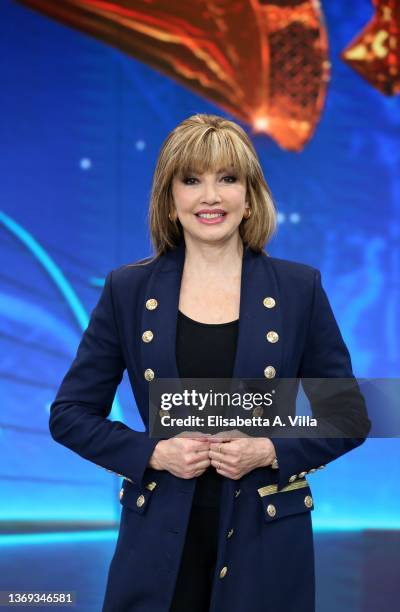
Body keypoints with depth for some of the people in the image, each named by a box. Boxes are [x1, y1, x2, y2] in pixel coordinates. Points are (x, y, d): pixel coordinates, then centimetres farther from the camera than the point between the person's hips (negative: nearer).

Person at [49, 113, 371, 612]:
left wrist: (272, 451, -12)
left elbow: (350, 416, 4)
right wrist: (154, 454, -11)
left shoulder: (299, 288, -1)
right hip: (159, 539, 0)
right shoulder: (128, 290, 0)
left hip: (265, 541, 0)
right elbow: (70, 413, 4)